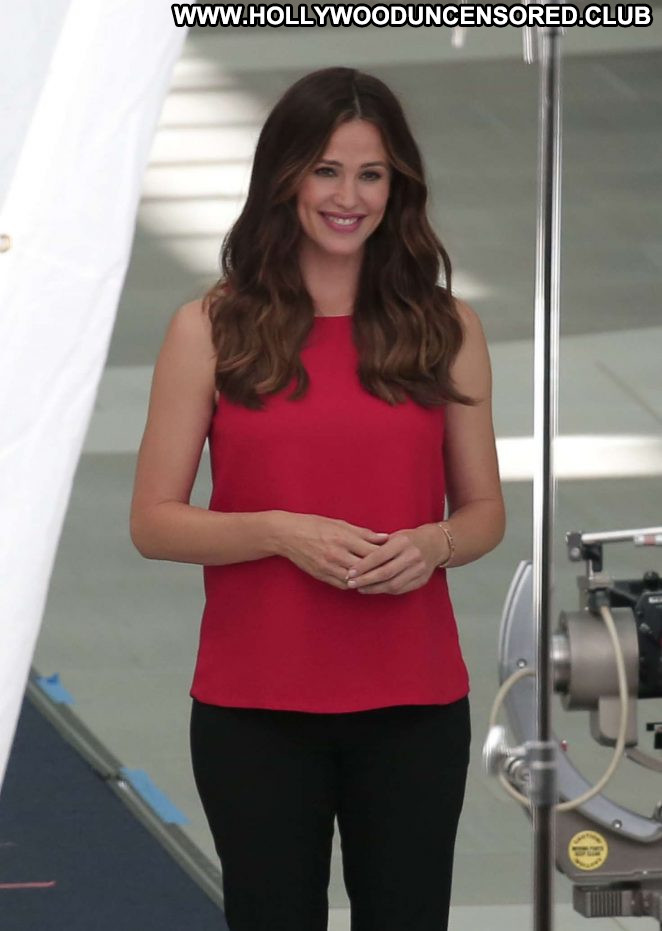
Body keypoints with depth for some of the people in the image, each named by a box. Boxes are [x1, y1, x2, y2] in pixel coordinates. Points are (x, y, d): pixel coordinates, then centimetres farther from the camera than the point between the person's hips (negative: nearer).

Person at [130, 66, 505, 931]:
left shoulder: (445, 329, 6)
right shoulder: (213, 328, 0)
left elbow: (485, 510, 12)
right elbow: (154, 521, -1)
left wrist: (433, 544, -11)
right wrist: (281, 532, -17)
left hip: (413, 702, 2)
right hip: (256, 704, -1)